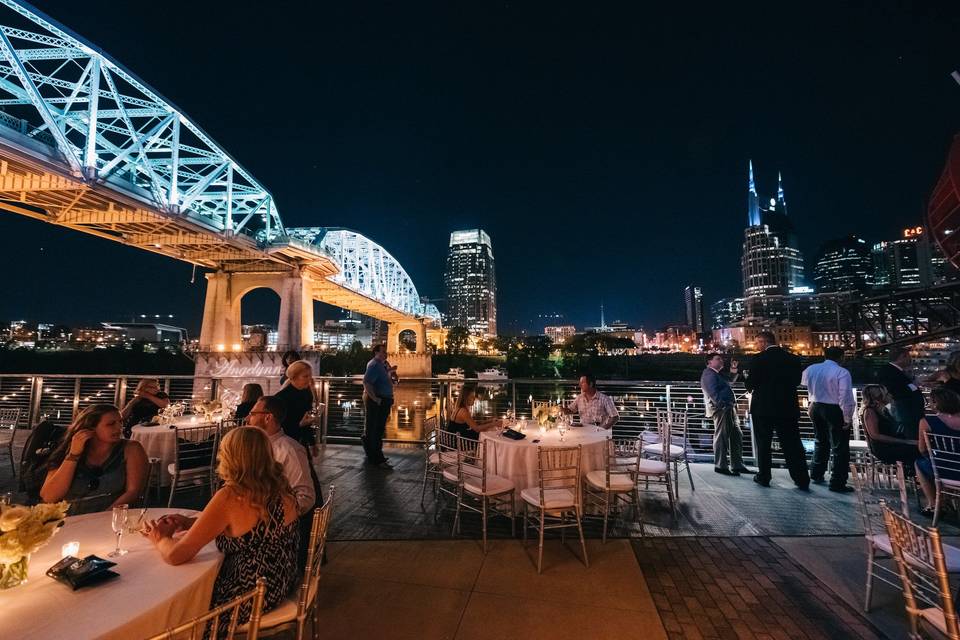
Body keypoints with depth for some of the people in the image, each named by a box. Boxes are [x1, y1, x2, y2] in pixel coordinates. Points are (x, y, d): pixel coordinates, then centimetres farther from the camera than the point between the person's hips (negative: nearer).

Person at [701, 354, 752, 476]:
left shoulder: (718, 374, 23)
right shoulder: (708, 374, -9)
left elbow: (731, 379, 33)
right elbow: (714, 394, -17)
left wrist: (734, 369, 18)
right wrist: (722, 405, -20)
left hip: (729, 408, 11)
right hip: (720, 409, -11)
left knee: (736, 436, 11)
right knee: (722, 437, -7)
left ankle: (737, 465, 18)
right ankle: (720, 466, -2)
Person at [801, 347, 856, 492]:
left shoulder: (811, 369, 1)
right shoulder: (842, 372, -16)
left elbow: (802, 381, 22)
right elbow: (846, 398, -18)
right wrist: (848, 418, -11)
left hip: (815, 407, 6)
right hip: (834, 410, -6)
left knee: (820, 442, 23)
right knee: (840, 447, 4)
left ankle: (816, 474, 33)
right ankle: (837, 483, 7)